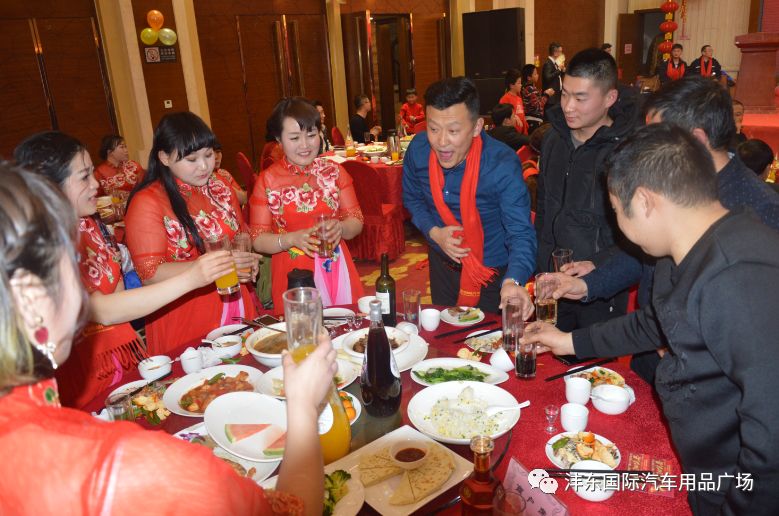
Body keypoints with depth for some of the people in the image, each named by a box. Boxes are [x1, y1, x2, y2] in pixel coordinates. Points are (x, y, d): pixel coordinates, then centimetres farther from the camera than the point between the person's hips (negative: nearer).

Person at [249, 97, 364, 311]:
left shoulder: (334, 171, 1)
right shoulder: (267, 180, -3)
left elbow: (356, 222, 3)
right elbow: (258, 239, -3)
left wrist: (340, 228, -18)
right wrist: (291, 239, -20)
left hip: (336, 271, 2)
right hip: (292, 277, -2)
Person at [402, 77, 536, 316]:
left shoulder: (503, 165, -29)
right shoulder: (418, 149, -17)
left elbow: (521, 235, -31)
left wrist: (512, 282, -50)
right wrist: (434, 232, -17)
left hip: (492, 273, -4)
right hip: (443, 265, 4)